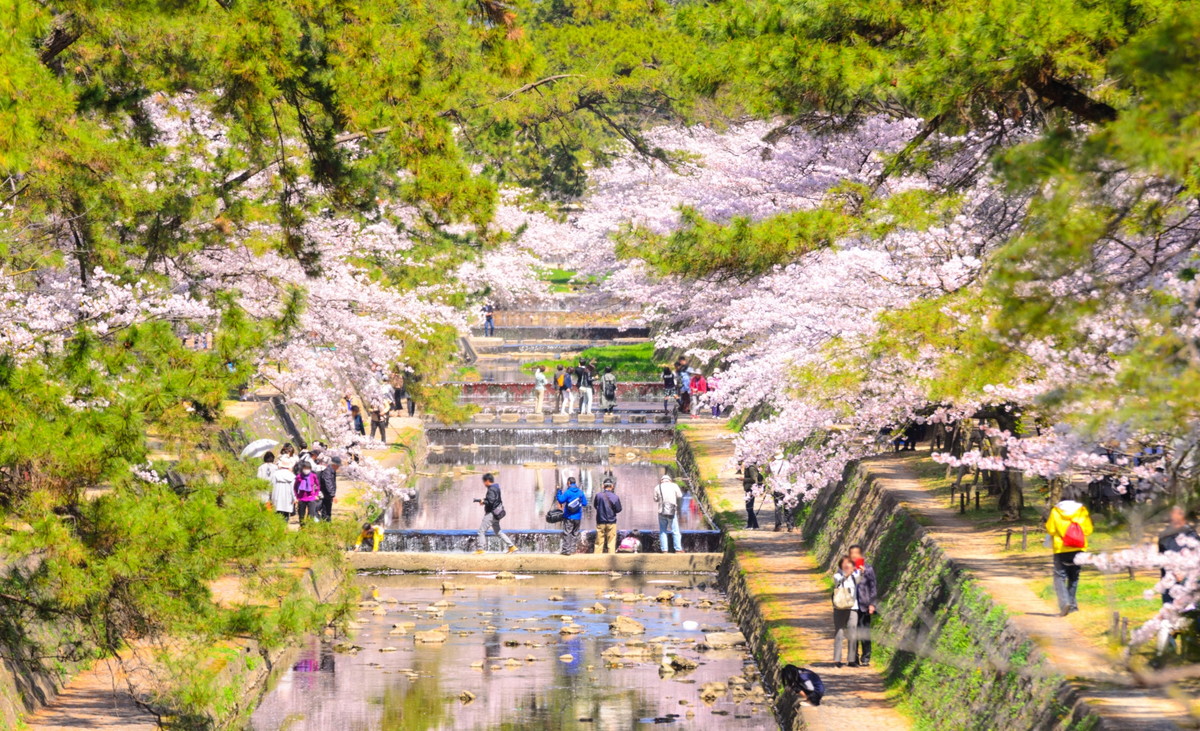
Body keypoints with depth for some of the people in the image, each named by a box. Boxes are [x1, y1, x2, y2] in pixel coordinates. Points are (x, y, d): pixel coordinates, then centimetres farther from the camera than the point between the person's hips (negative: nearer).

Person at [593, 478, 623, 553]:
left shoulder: (598, 496, -8)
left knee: (599, 542, 8)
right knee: (611, 542, 5)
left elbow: (595, 506, 8)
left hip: (600, 522, 1)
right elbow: (618, 509, -2)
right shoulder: (615, 497, -11)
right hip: (611, 522, -1)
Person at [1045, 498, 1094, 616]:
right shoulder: (1082, 511, 4)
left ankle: (1064, 602, -22)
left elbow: (1050, 530, -5)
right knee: (1074, 577, 16)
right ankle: (1071, 603, 15)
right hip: (1078, 549, 3)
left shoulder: (1056, 511, -2)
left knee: (1060, 577, -3)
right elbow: (1088, 530, 4)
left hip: (1061, 549, -3)